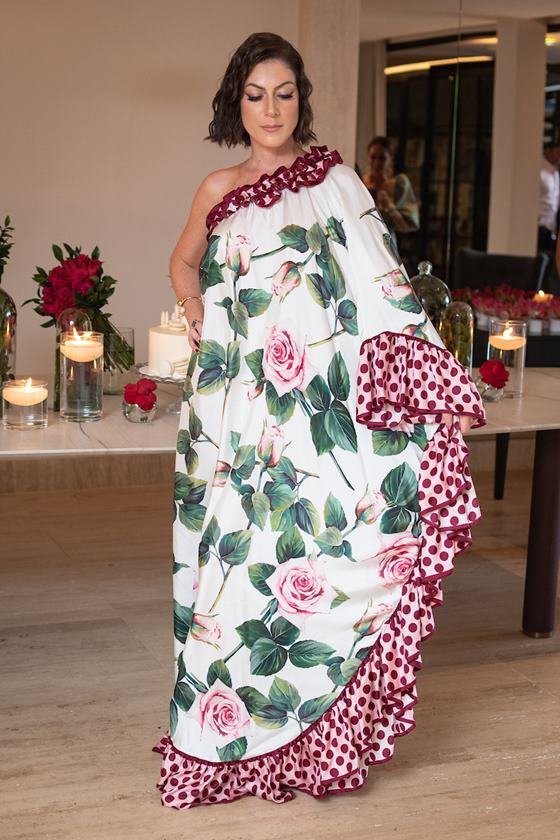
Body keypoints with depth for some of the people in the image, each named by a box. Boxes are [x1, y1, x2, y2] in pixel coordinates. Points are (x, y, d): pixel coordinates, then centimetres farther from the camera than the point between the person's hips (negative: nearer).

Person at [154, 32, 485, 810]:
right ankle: (233, 726, 19)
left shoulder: (333, 180, 3)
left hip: (316, 409, -2)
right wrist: (200, 321, 9)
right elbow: (184, 263, 29)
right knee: (237, 549, 5)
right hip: (236, 409, 3)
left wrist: (435, 387, -13)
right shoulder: (218, 190, 11)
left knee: (312, 548, -4)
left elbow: (382, 293, -2)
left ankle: (313, 733, 11)